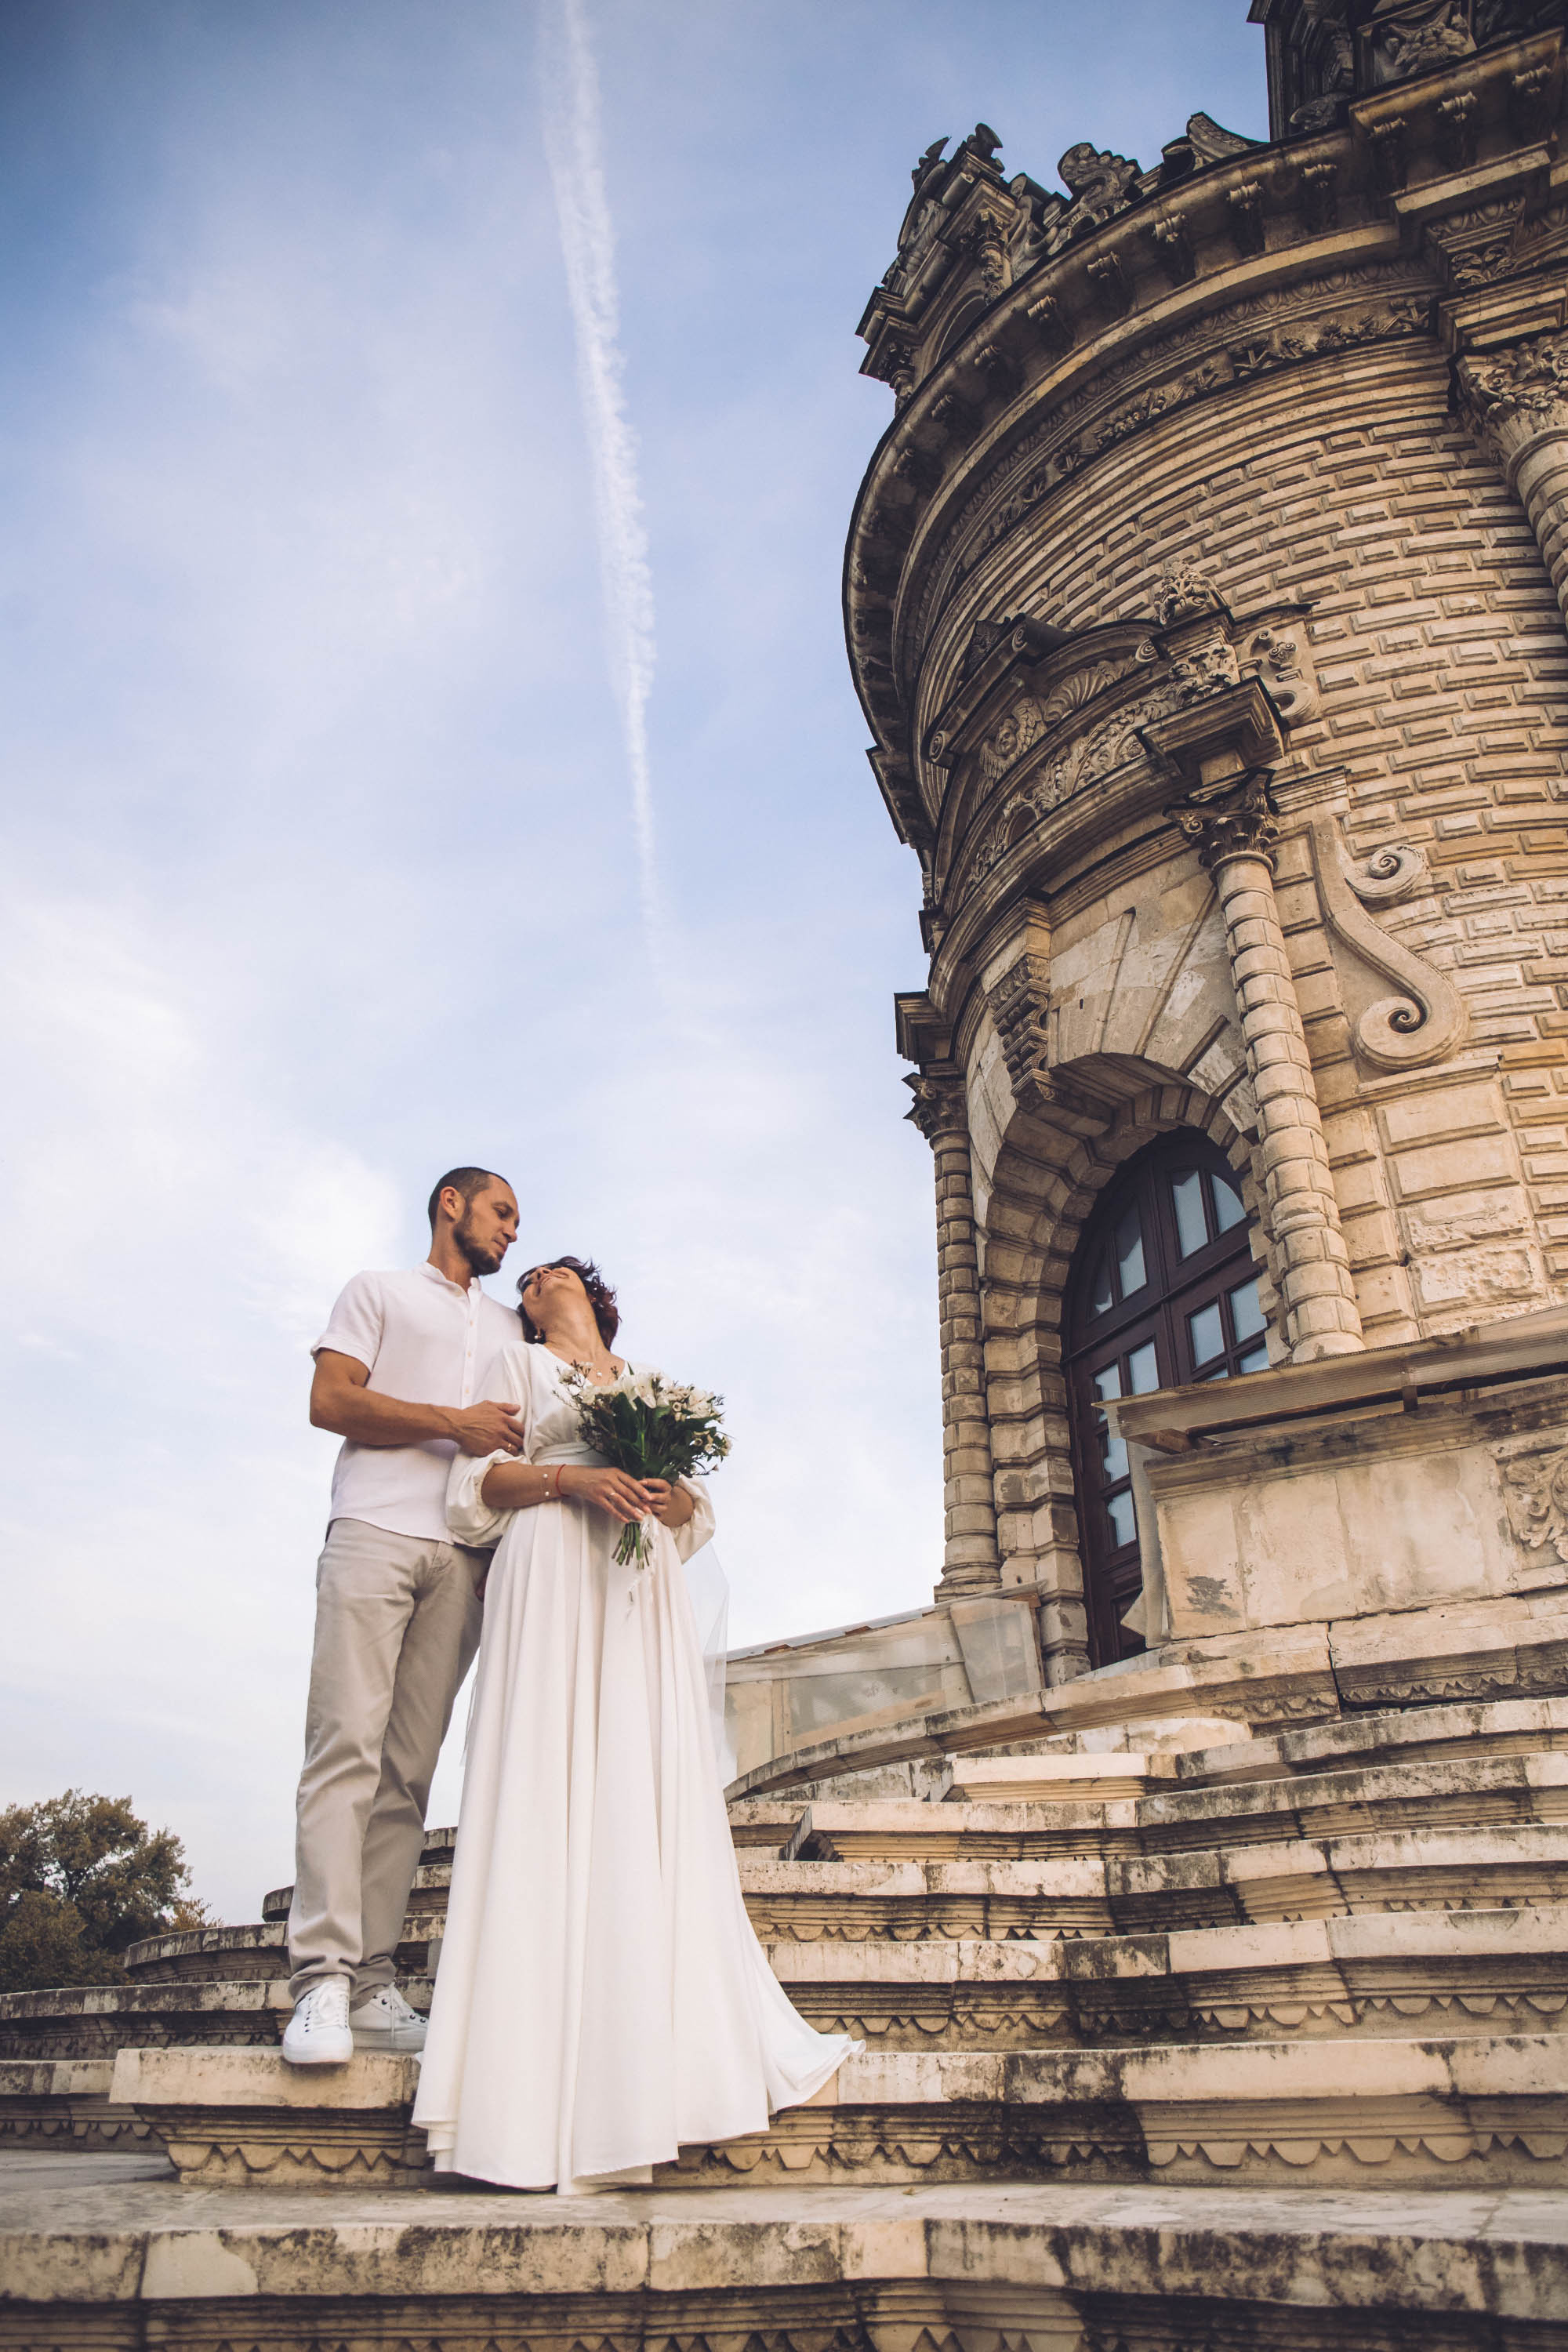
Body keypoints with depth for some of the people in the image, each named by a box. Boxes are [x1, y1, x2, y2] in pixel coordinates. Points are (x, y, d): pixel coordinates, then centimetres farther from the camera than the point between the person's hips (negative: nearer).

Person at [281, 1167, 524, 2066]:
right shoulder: (379, 1291, 16)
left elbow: (527, 1440, 24)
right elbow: (330, 1399, 3)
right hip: (376, 1531, -4)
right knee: (348, 1746, -12)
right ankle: (323, 1980, -12)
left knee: (410, 1770, -1)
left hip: (467, 1553, 4)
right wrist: (454, 1423, -6)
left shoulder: (510, 1327, 29)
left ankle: (373, 1984, -1)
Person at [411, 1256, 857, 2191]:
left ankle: (665, 2038, 0)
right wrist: (570, 1478, -12)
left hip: (643, 1589, 4)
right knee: (553, 1792, -11)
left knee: (652, 1793, -3)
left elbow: (698, 1507, 19)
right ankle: (550, 2080, -9)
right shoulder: (520, 1364, 16)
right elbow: (478, 1484, 4)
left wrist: (670, 1494, -5)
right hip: (553, 1577, -4)